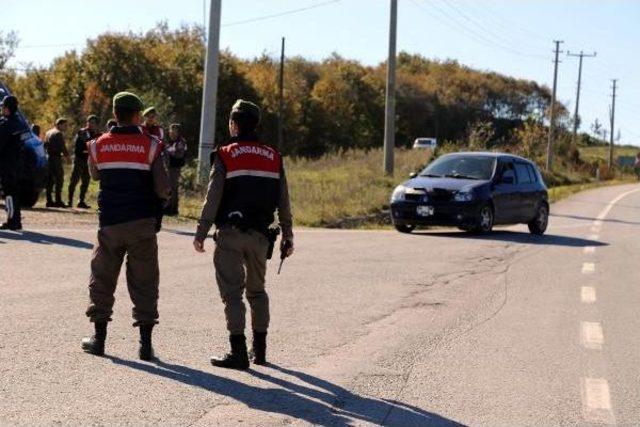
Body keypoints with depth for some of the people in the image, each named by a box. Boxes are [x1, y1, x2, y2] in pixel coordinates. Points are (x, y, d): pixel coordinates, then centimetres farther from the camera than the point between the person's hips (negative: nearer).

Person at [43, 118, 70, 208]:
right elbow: (62, 147, -14)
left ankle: (49, 200, 9)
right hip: (55, 159, -9)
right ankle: (58, 201, -9)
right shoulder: (58, 133, -9)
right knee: (59, 180, -6)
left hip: (48, 158, 9)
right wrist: (67, 156, -2)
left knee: (49, 180, 10)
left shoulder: (48, 133, 18)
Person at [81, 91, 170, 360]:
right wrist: (164, 195, 13)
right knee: (144, 283, 4)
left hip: (109, 222, 2)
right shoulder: (151, 146, -5)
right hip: (142, 222, -2)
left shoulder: (99, 145, 2)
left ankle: (99, 338, 16)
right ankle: (145, 343, 2)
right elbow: (162, 189, -9)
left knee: (102, 280, 13)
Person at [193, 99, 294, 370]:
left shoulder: (226, 155, -4)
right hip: (259, 234, 4)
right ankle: (260, 350, 23)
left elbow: (213, 198, -9)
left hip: (230, 233, -4)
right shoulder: (273, 157, 8)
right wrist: (287, 237, 15)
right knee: (257, 290, 18)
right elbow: (283, 203, 9)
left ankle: (239, 353, -6)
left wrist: (201, 233, -5)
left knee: (232, 292, -2)